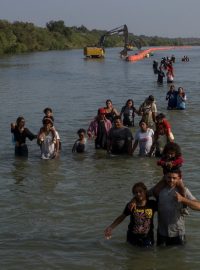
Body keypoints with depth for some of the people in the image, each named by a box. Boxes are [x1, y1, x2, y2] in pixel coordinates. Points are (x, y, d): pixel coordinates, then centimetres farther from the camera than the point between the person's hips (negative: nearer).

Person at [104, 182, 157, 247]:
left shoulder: (152, 204, -5)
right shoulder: (131, 205, -6)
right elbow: (121, 217, 2)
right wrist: (111, 227, -5)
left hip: (147, 237, 0)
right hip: (133, 237, 0)